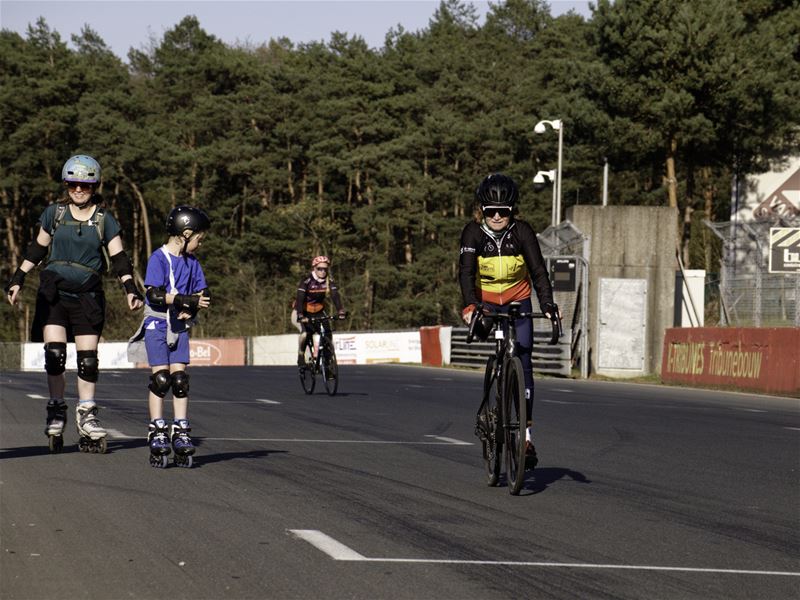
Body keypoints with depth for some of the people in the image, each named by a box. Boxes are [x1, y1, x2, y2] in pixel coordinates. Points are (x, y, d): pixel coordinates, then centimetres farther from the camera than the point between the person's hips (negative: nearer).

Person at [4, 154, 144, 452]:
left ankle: (86, 414, 10)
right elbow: (38, 248, 14)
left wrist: (130, 288, -10)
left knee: (88, 357, 0)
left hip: (87, 295, 0)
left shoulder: (105, 220, 3)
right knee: (54, 352, -10)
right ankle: (56, 411, 1)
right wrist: (18, 279, 13)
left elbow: (118, 258, 2)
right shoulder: (54, 213, 4)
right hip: (53, 292, 0)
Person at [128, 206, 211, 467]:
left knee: (180, 377, -1)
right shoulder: (159, 258, -10)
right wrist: (187, 300, -24)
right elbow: (153, 293, -20)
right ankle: (157, 433, -2)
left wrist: (192, 310, -11)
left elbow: (203, 294, 10)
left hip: (179, 325, 5)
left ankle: (180, 432, 2)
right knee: (160, 377, -8)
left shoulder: (191, 261, 10)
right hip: (157, 323, -5)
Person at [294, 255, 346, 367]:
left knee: (327, 334, -14)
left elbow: (335, 296, -23)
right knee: (305, 333, -28)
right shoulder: (307, 281, -23)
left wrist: (340, 310, -41)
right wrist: (300, 316, -47)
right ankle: (301, 356, -6)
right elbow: (300, 298, -32)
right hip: (303, 313, -4)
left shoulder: (329, 281, -12)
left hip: (318, 312, 4)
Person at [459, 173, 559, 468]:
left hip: (518, 301, 0)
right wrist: (470, 306, -43)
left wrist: (547, 304, -36)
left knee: (523, 363, -10)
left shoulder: (522, 232, -15)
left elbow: (538, 270, -21)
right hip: (486, 301, 0)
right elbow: (466, 271, -26)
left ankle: (526, 434, -9)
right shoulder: (474, 233, -16)